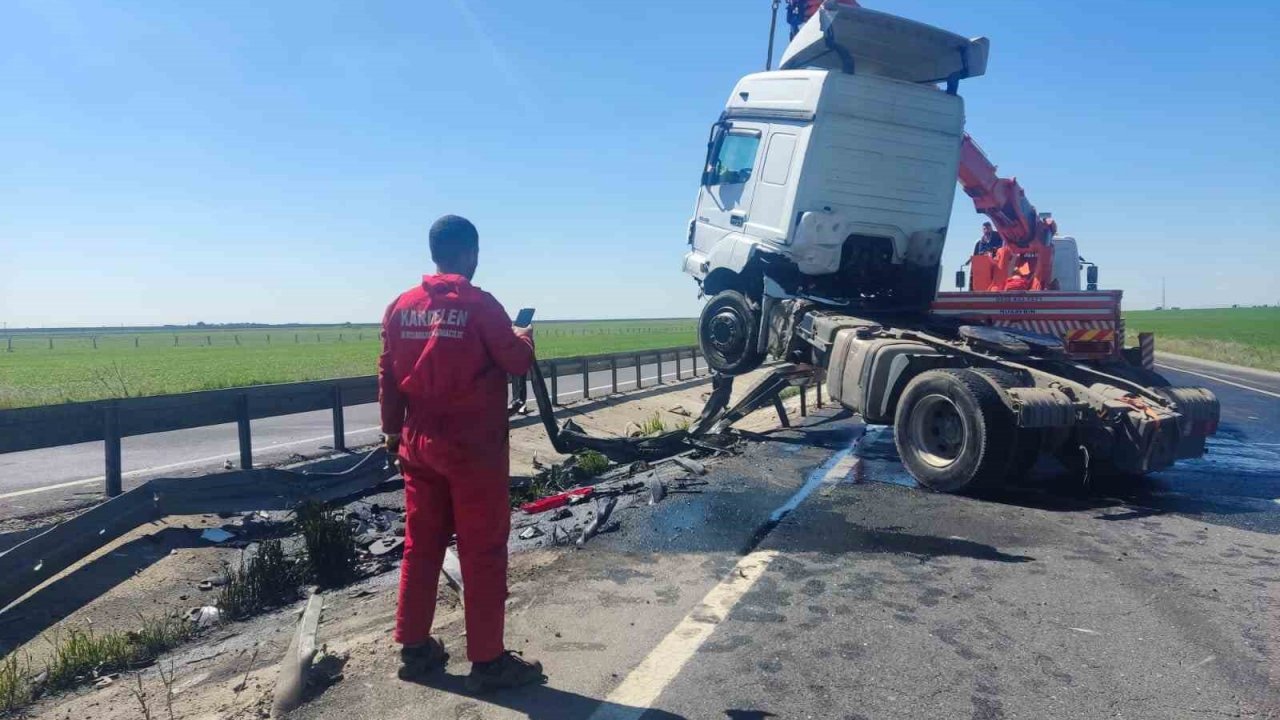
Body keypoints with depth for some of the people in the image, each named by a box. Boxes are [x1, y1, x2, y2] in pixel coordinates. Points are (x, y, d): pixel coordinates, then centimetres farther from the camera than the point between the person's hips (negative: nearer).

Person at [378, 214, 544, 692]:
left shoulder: (401, 307, 5)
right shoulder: (479, 304, -13)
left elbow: (388, 376, 9)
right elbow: (518, 364, -7)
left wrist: (392, 431, 19)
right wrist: (523, 337, 14)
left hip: (419, 444, 6)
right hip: (474, 447, -6)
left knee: (420, 545, 15)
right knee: (482, 553, 2)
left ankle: (414, 647, 26)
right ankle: (488, 660, 10)